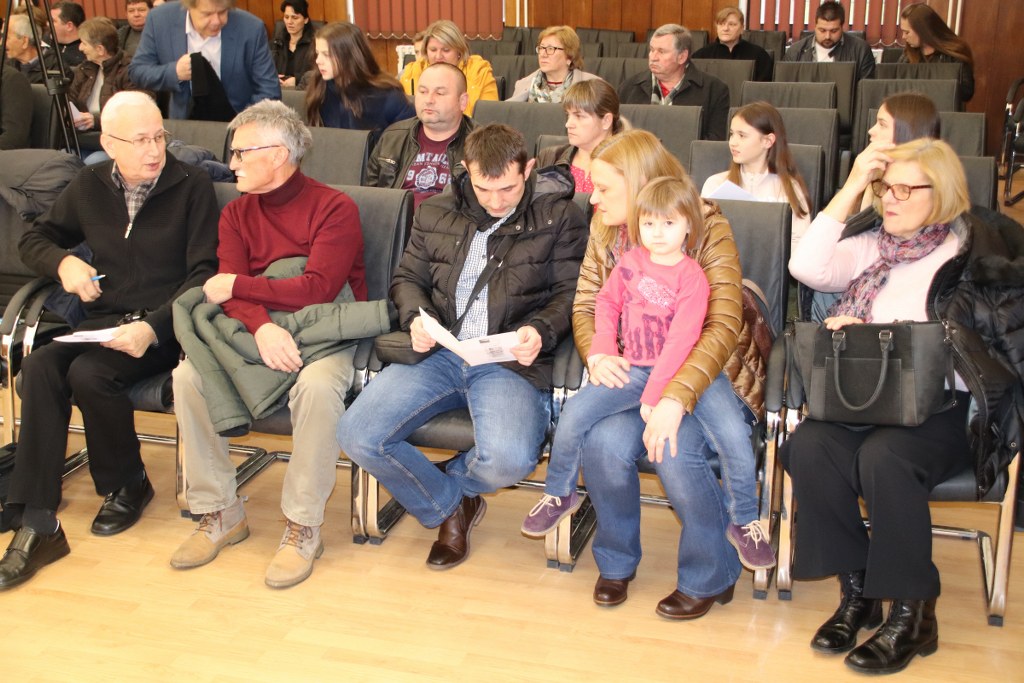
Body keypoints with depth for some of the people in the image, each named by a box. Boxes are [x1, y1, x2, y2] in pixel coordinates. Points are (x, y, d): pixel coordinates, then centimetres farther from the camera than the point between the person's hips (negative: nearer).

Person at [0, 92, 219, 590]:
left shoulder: (191, 186, -3)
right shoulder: (89, 186, 10)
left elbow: (203, 273, -9)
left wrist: (153, 326, -23)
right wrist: (63, 262, -2)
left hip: (163, 326, -4)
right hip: (104, 321, 5)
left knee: (89, 373, -30)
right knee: (41, 366, -25)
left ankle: (127, 485, -2)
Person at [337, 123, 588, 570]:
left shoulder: (558, 215, 6)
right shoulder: (436, 213, 17)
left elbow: (569, 294, 3)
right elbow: (407, 278, 21)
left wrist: (541, 331, -18)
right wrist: (415, 316, -1)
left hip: (511, 361, -3)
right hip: (437, 352, 4)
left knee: (508, 461, -32)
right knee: (357, 436, -18)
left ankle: (453, 479, 10)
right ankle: (448, 507, 10)